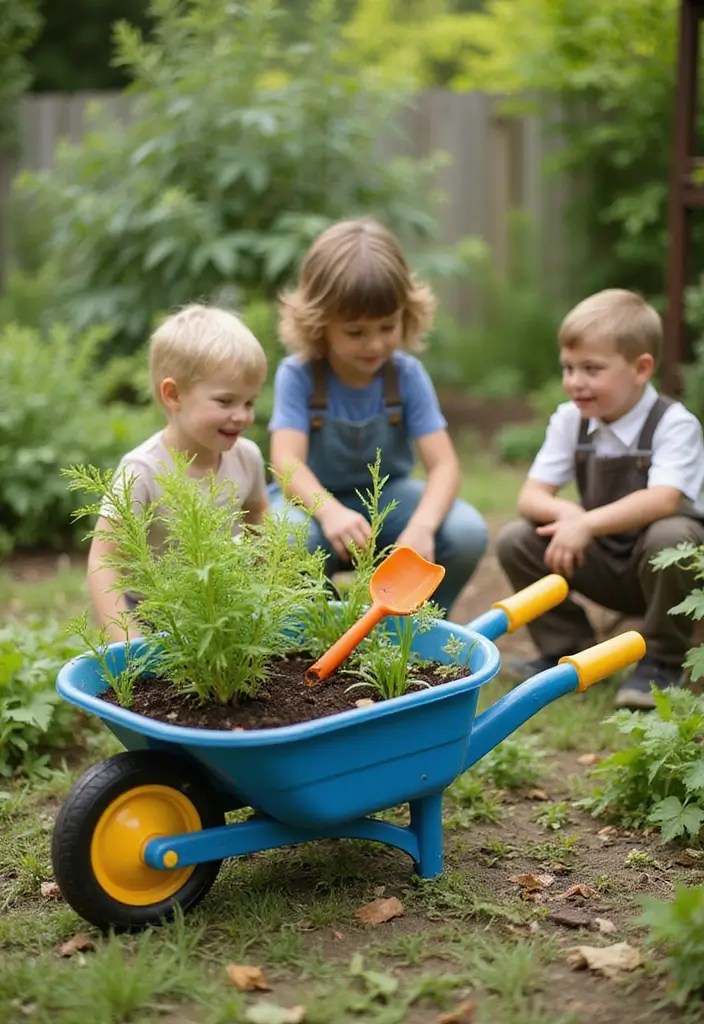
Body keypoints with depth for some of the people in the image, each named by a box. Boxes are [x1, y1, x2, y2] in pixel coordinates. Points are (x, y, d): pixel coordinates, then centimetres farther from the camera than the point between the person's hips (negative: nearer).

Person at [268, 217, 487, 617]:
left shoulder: (407, 374, -12)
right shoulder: (298, 375, -17)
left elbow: (443, 464, -19)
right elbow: (287, 462, -29)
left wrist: (421, 525, -40)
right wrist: (330, 511, -50)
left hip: (387, 494, 2)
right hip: (316, 498, -2)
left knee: (467, 533, -25)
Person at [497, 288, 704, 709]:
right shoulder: (569, 421, -3)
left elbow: (663, 501, -35)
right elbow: (531, 497, -9)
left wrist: (586, 523, -44)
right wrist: (565, 512, -32)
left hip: (662, 562, -4)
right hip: (604, 563, 5)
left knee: (669, 536, -38)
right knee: (515, 540, -13)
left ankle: (662, 662, -14)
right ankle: (570, 651, 3)